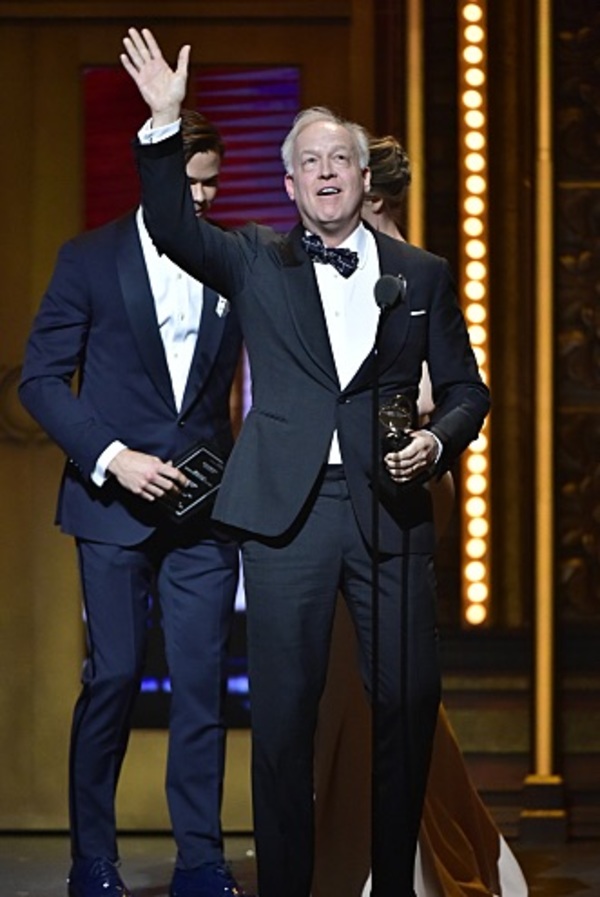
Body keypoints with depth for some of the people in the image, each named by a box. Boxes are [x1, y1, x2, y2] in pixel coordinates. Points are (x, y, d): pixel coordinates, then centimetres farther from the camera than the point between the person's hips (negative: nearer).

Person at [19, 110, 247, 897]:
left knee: (203, 680, 0)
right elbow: (41, 377, -1)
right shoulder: (91, 260, 1)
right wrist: (110, 457, -11)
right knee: (113, 677, -1)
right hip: (115, 504, -2)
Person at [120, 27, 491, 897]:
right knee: (284, 710, 2)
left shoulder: (422, 274, 11)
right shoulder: (259, 263, 9)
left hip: (389, 505, 1)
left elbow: (465, 389, 14)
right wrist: (164, 124, -19)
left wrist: (438, 441, -7)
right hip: (287, 507, -1)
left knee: (409, 701, 2)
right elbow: (174, 228, -8)